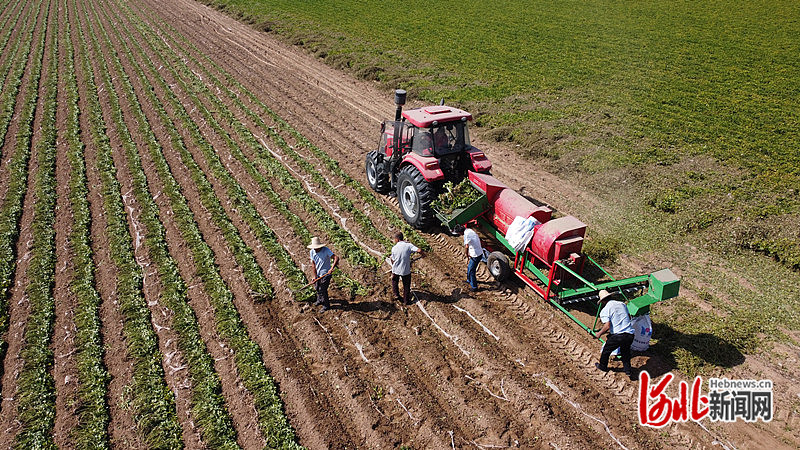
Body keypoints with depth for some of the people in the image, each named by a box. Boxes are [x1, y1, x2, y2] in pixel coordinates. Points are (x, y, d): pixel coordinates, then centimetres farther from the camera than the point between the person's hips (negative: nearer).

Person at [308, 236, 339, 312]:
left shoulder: (326, 250, -23)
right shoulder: (312, 252, -9)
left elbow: (336, 258, -32)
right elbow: (313, 265, -4)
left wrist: (332, 268, -44)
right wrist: (315, 276, -5)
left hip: (326, 274, -5)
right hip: (318, 273, 6)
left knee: (322, 290, -4)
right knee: (317, 288, 20)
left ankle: (326, 306, 16)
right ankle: (320, 300, 48)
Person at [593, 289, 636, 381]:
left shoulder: (604, 310, -3)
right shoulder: (622, 304, 13)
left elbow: (607, 326, -13)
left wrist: (599, 334, 3)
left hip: (617, 336, -5)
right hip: (630, 334, 5)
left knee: (606, 350, 21)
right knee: (625, 351, 29)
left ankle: (603, 366, 41)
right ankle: (628, 371, 29)